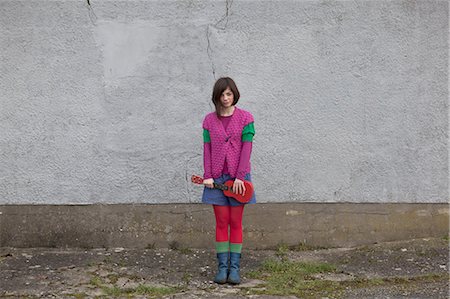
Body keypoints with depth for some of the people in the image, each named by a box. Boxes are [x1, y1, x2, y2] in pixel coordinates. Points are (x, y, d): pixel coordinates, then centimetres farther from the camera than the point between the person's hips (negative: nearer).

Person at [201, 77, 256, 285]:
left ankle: (235, 268, 8)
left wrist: (240, 177, -13)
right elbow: (207, 148, 4)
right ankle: (222, 267, 8)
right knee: (221, 223, 4)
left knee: (236, 223, 4)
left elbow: (246, 148, -6)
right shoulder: (209, 120, 6)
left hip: (238, 177, -2)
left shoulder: (245, 118, 0)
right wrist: (207, 176, -5)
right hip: (217, 177, 2)